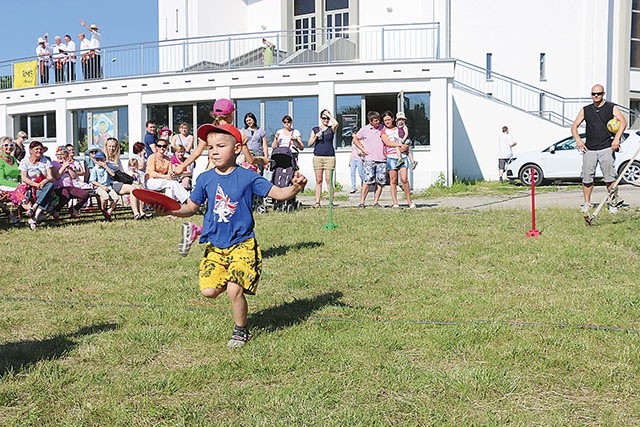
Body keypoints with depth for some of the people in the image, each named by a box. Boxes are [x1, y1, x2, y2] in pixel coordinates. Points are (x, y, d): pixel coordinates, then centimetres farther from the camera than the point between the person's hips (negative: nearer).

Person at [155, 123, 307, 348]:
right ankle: (236, 282, 27)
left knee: (234, 290, -15)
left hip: (242, 244, -4)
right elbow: (192, 207, 11)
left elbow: (278, 193, -9)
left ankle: (241, 331, 13)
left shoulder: (248, 177, -7)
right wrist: (171, 211, -8)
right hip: (215, 245, 4)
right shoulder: (205, 179, 3)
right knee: (209, 291, -8)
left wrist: (295, 188, -30)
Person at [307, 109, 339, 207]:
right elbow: (310, 144, 11)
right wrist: (316, 136, -6)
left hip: (329, 156, -2)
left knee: (328, 180, -6)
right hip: (317, 156, 2)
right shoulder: (315, 129, 12)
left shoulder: (331, 129, 6)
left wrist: (328, 114, -7)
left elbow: (336, 123, -18)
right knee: (318, 180, 3)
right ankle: (317, 202, 6)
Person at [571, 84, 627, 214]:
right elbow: (574, 126, 14)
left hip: (607, 149, -2)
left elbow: (623, 121, -6)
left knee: (610, 179, -5)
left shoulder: (611, 108, 6)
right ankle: (587, 203, 12)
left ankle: (613, 203, 4)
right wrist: (578, 139, -5)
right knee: (587, 178, 0)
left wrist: (616, 139, -20)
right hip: (589, 149, 3)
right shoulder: (585, 110, 15)